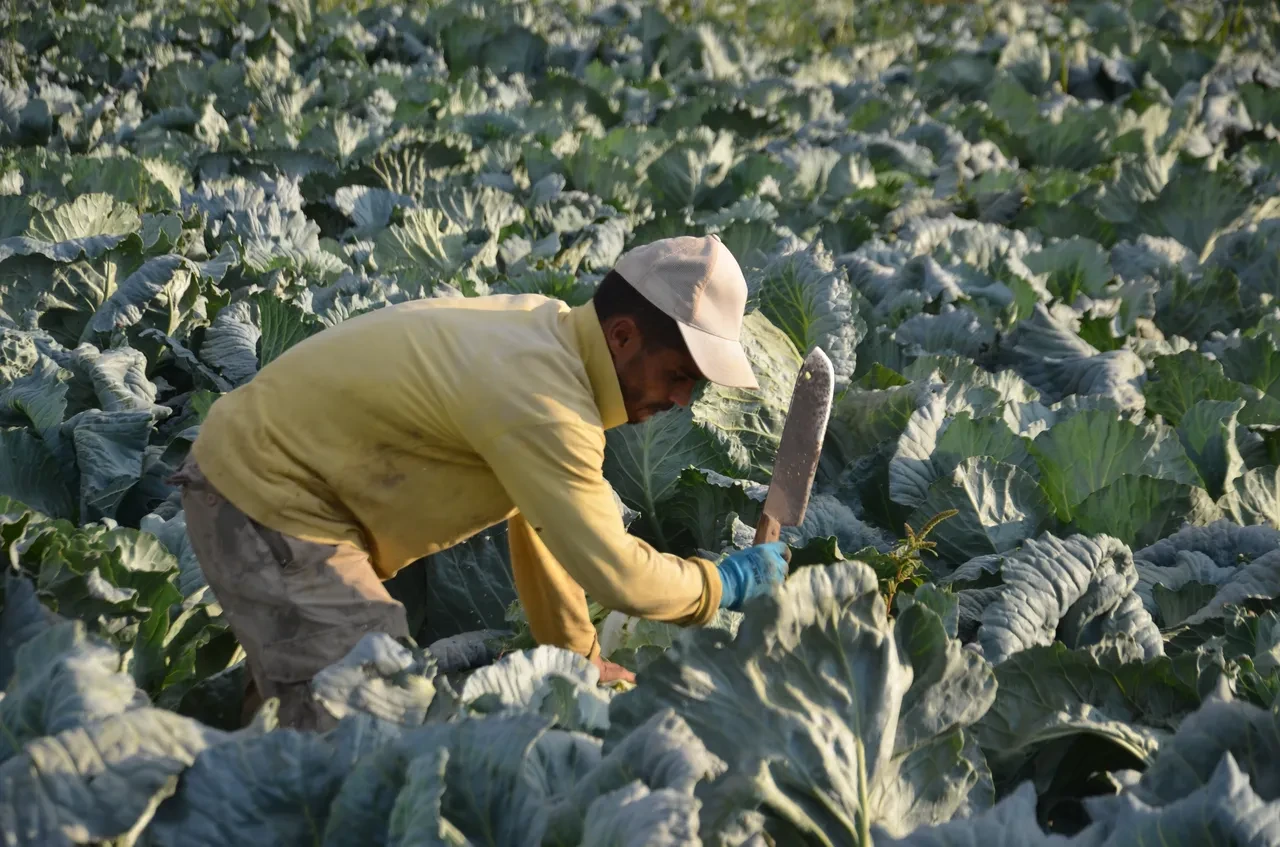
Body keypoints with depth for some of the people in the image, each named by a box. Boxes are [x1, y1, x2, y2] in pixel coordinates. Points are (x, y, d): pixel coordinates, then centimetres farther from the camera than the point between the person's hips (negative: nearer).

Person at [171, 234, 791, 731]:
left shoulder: (547, 329, 0)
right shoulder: (538, 393, -29)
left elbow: (543, 512, 10)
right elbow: (614, 575, -27)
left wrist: (575, 655, 16)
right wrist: (728, 584, -10)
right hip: (269, 502, -10)